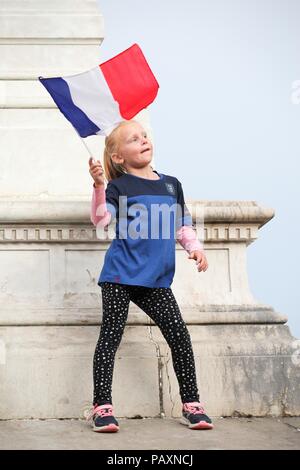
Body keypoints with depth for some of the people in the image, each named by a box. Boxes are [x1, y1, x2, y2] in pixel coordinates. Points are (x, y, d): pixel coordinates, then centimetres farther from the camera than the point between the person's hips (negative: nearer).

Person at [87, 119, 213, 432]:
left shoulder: (171, 184, 15)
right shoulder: (119, 186, 0)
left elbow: (183, 225, 21)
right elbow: (101, 220, -15)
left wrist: (195, 248, 5)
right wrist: (98, 185, -27)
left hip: (156, 280, 4)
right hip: (120, 276, -4)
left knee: (180, 337, 1)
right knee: (110, 336, -3)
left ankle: (191, 405, 11)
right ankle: (102, 406, 3)